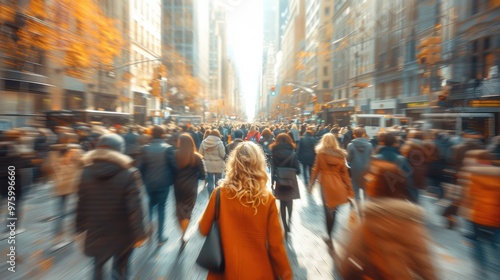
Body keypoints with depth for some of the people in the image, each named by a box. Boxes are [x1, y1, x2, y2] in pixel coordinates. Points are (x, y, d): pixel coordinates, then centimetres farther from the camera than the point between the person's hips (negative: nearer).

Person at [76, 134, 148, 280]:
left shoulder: (86, 172, -7)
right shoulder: (129, 174, -22)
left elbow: (81, 205, 0)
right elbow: (135, 208, -21)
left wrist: (80, 228, 13)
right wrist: (140, 233, -10)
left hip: (96, 233, 4)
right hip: (122, 234, -4)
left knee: (98, 268, 26)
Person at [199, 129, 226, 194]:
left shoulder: (204, 142, -2)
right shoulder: (219, 143, -14)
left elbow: (201, 154, 1)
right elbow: (223, 155, -11)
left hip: (208, 165, 3)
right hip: (218, 165, -3)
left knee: (210, 181, 12)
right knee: (217, 181, 13)